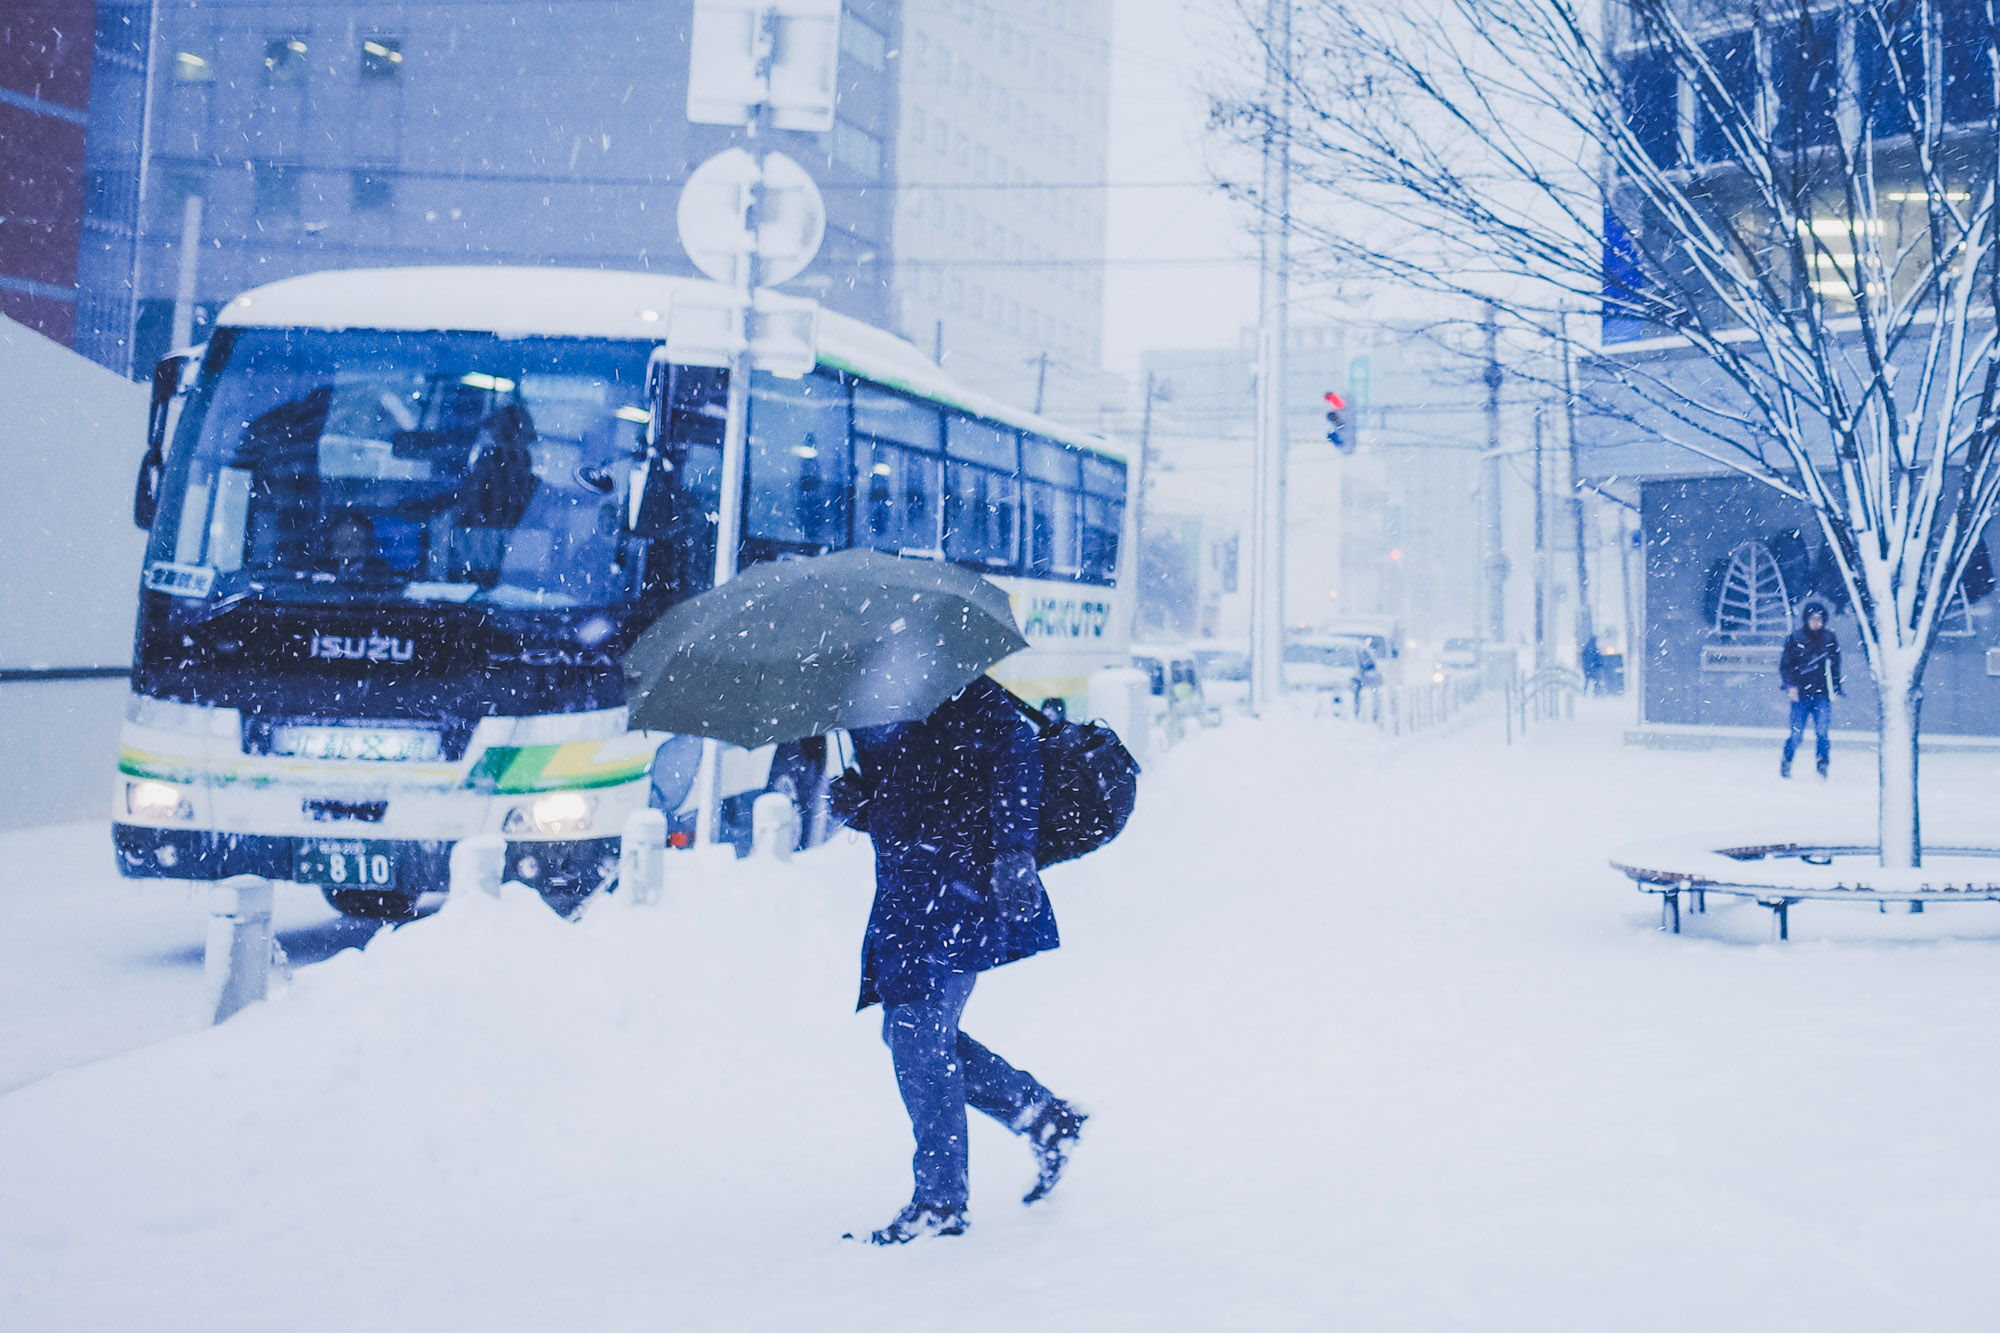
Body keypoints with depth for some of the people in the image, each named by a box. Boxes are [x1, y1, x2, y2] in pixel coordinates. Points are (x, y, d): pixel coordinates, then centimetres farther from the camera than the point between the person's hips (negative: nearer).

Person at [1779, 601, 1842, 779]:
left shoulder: (1830, 639, 8)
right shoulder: (1796, 639, 0)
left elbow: (1835, 666, 18)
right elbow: (1784, 665, 4)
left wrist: (1836, 689, 14)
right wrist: (1790, 686, -8)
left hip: (1822, 695, 1)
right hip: (1801, 695, -1)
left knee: (1822, 732, -11)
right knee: (1796, 733, -3)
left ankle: (1823, 768, 0)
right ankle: (1786, 766, 17)